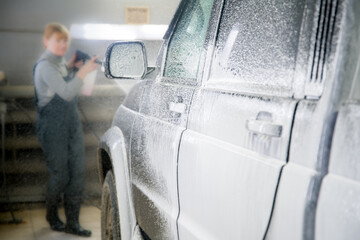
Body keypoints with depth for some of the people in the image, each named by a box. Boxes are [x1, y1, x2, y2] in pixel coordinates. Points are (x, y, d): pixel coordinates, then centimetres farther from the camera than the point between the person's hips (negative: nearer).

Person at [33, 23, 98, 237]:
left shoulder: (60, 62, 10)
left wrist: (71, 66, 10)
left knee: (77, 173, 4)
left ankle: (72, 223, 13)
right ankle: (52, 216, 28)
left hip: (72, 124, 8)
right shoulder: (45, 65, -15)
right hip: (53, 128, -8)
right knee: (60, 175, 2)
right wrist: (83, 71, -24)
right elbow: (66, 93, -25)